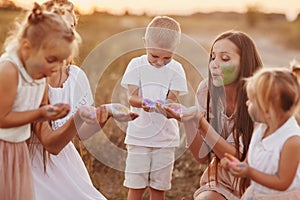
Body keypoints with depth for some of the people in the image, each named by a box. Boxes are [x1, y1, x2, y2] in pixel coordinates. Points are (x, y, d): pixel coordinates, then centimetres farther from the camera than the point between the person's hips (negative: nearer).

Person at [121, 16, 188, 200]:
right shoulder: (137, 65, -3)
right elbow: (132, 97, -10)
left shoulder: (176, 69, -1)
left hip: (166, 137, 1)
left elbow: (173, 99, -9)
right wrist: (142, 103, -34)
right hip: (139, 135, -1)